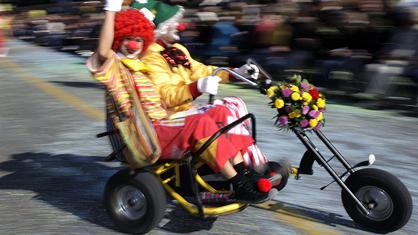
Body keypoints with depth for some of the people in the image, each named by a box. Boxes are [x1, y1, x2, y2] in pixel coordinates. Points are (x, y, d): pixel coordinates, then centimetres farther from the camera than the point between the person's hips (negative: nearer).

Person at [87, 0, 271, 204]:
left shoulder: (138, 67, 24)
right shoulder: (115, 67, -2)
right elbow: (103, 52, -26)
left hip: (163, 126, 9)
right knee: (201, 123, -28)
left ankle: (246, 175, -10)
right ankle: (239, 186, -24)